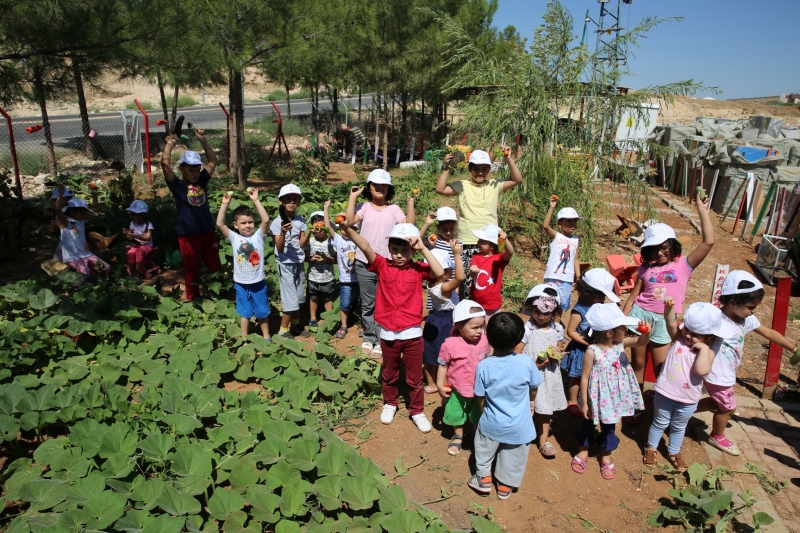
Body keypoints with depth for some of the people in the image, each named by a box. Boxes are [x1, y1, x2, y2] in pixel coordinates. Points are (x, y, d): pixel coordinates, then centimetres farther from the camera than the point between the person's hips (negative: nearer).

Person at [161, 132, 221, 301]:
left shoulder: (202, 181, 8)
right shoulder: (177, 185, -3)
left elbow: (213, 161, 14)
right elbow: (165, 163, -15)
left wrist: (203, 140, 9)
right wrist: (170, 143, -6)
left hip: (208, 232, 4)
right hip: (188, 235, -3)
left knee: (215, 267, 12)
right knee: (192, 270, 9)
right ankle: (192, 299, 23)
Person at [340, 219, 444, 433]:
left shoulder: (418, 269, -5)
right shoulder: (382, 265, -6)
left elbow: (439, 273, -23)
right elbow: (365, 247, -21)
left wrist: (423, 248, -21)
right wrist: (348, 228, -36)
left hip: (412, 333, -1)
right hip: (388, 333, 1)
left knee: (415, 377, 14)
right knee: (389, 374, 22)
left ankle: (417, 411, 33)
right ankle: (390, 404, 45)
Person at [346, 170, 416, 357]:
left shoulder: (394, 209, 3)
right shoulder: (364, 207, 0)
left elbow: (409, 225, -8)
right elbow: (350, 220, -17)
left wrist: (410, 204, -14)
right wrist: (353, 197, -15)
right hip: (364, 264, 0)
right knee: (367, 304, 12)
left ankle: (381, 341, 17)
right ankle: (369, 338, 26)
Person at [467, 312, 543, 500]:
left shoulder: (483, 366, -21)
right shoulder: (526, 362, -21)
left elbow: (481, 397, -9)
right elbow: (534, 387, -3)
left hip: (492, 423, 0)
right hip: (519, 426, 0)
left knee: (484, 449, 27)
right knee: (513, 456, 23)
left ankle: (484, 478, 41)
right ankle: (505, 486, 38)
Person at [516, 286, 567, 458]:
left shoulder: (557, 329, -1)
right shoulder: (526, 328, -14)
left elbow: (560, 350, 10)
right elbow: (516, 355, -14)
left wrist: (557, 354, -13)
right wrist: (533, 365, -23)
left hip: (548, 375, 4)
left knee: (545, 408, 14)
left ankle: (544, 441, 29)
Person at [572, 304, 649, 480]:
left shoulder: (620, 344, -11)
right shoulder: (592, 352, -26)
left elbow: (641, 342, -4)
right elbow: (584, 378, -19)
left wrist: (646, 332, -28)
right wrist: (584, 403, -13)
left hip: (614, 397, 5)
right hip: (597, 398, -4)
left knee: (609, 427, 22)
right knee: (588, 424, 18)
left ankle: (605, 456, 44)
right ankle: (583, 451, 44)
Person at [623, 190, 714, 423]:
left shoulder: (684, 264, -1)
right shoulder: (646, 268, 3)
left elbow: (708, 242, -12)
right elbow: (633, 297, 6)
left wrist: (702, 209, -12)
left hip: (665, 322, -2)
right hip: (640, 316, 2)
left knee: (661, 368, 2)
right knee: (638, 363, 11)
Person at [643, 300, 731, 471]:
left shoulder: (708, 352, -13)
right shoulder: (678, 338, -11)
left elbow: (702, 371, -31)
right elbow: (671, 324, -32)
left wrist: (703, 348, -28)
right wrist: (669, 307, -49)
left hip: (688, 401, 1)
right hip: (665, 394, -1)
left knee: (679, 427, 24)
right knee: (660, 423, 20)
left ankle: (674, 452, 45)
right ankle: (650, 448, 40)